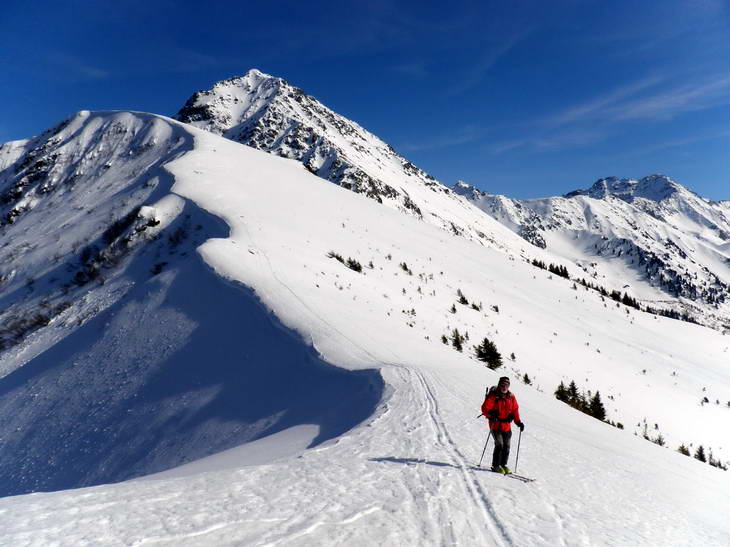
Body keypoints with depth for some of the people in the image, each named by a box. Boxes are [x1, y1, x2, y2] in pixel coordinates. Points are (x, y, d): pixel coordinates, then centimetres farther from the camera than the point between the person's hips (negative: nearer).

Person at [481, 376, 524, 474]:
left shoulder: (511, 397, 6)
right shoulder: (493, 396, -9)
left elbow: (515, 410, 12)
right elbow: (485, 409, -12)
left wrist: (518, 422, 1)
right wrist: (491, 414, -31)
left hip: (507, 425, 5)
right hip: (495, 425, -5)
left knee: (506, 446, 7)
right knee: (499, 445, -13)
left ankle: (503, 465, 22)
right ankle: (495, 466, 0)